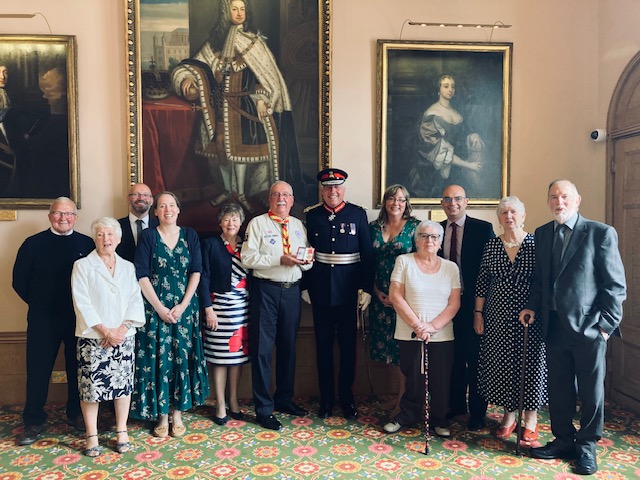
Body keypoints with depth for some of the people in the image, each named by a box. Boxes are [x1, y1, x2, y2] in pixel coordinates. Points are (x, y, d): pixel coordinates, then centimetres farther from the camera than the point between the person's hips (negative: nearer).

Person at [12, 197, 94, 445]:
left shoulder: (87, 244, 1)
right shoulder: (33, 244, 0)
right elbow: (19, 280, 4)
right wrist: (37, 303, 2)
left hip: (79, 318, 1)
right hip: (43, 319, -1)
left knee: (78, 368, 11)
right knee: (38, 369, 6)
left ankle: (76, 413, 28)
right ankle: (33, 421, 21)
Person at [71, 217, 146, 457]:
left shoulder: (128, 267, 11)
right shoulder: (83, 266, 1)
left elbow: (136, 300, 5)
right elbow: (82, 304, -7)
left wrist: (123, 328, -9)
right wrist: (105, 331, -12)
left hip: (124, 337, 3)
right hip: (92, 338, -3)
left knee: (123, 383, 5)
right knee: (91, 385, 0)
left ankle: (122, 431, 18)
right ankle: (92, 436, 12)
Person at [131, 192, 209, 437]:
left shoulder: (190, 235, 5)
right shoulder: (147, 236, 0)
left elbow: (196, 271, 0)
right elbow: (142, 275, -5)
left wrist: (182, 305, -10)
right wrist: (160, 308, -12)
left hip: (184, 307, 2)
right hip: (155, 307, -1)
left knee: (182, 357, 4)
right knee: (158, 358, 2)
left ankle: (177, 413, 17)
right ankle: (161, 415, 15)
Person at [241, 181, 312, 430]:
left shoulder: (298, 225, 14)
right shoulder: (257, 224, -1)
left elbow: (307, 263, 16)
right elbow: (248, 258, -11)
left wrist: (305, 259, -8)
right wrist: (280, 260, -19)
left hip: (292, 290, 5)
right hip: (266, 290, -5)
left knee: (288, 347, 14)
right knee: (263, 349, -1)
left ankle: (284, 399, 31)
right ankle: (264, 409, 10)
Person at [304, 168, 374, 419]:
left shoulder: (358, 214, 0)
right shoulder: (311, 215, 3)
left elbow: (367, 253, 0)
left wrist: (366, 288, -4)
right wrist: (304, 286, 2)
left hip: (348, 289, -1)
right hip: (320, 288, 1)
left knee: (348, 344, 8)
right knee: (323, 345, 9)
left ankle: (347, 398, 23)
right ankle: (326, 399, 23)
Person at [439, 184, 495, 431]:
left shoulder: (482, 228, -5)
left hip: (473, 302, -4)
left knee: (475, 358, 5)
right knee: (453, 357, 15)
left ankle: (477, 412, 18)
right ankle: (456, 404, 31)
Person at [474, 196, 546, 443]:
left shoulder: (536, 244, -3)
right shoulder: (491, 246, 3)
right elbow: (482, 283, 6)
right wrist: (478, 314, 3)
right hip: (498, 318, 2)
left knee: (530, 363, 4)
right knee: (501, 364, 8)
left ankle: (531, 419, 20)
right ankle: (508, 415, 25)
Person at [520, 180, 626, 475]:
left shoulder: (601, 233, -8)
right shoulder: (542, 234, 8)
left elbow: (616, 284, -7)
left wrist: (606, 324, -11)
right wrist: (533, 307, 3)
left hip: (588, 326, -4)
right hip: (554, 325, 5)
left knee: (591, 390, 9)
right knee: (558, 387, 13)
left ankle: (587, 446, 26)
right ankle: (564, 440, 30)